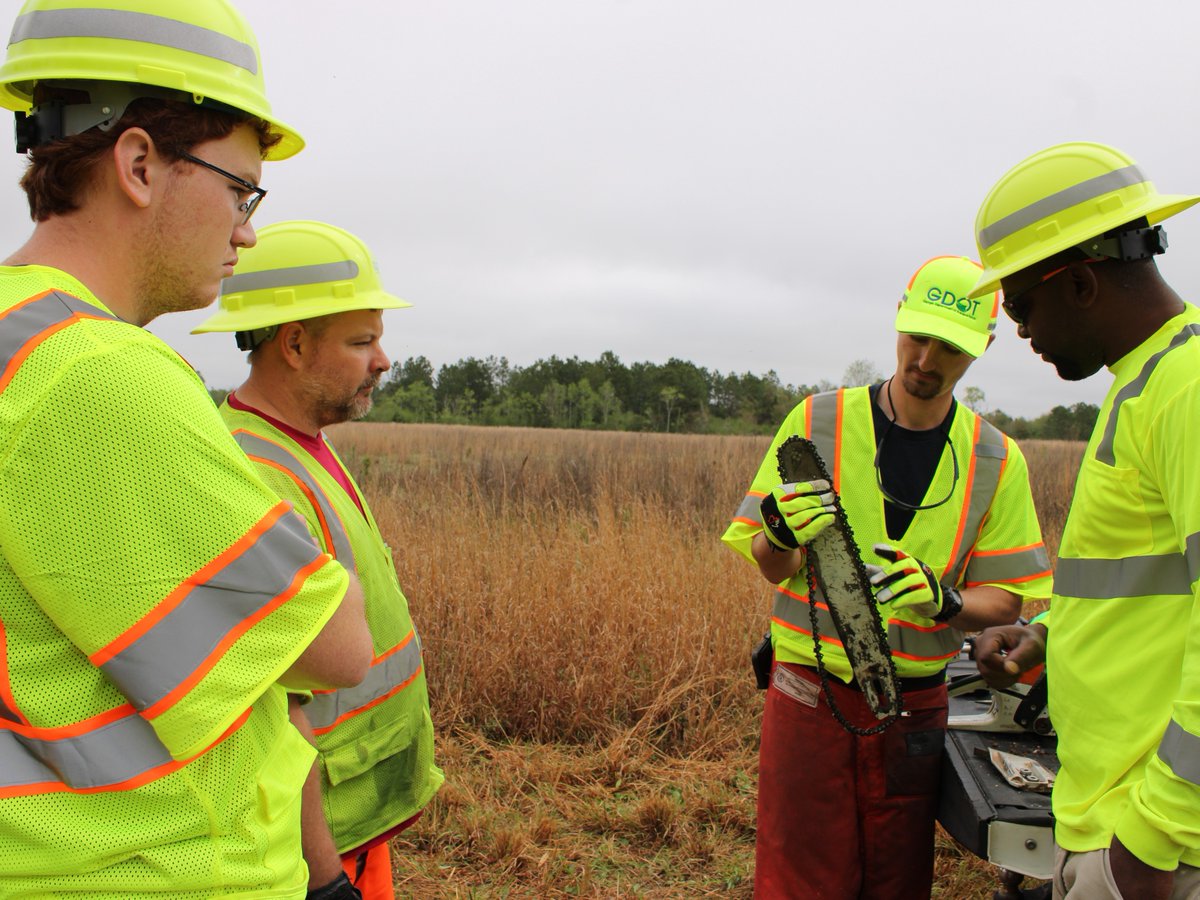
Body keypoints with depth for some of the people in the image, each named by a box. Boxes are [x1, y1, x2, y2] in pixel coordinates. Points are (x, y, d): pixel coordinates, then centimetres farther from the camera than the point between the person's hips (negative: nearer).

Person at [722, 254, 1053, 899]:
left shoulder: (996, 460, 2)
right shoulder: (817, 421, -4)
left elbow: (1005, 599, 2)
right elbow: (769, 566, -2)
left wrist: (944, 600, -19)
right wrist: (783, 537, -25)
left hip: (915, 707, 2)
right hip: (810, 694, -2)